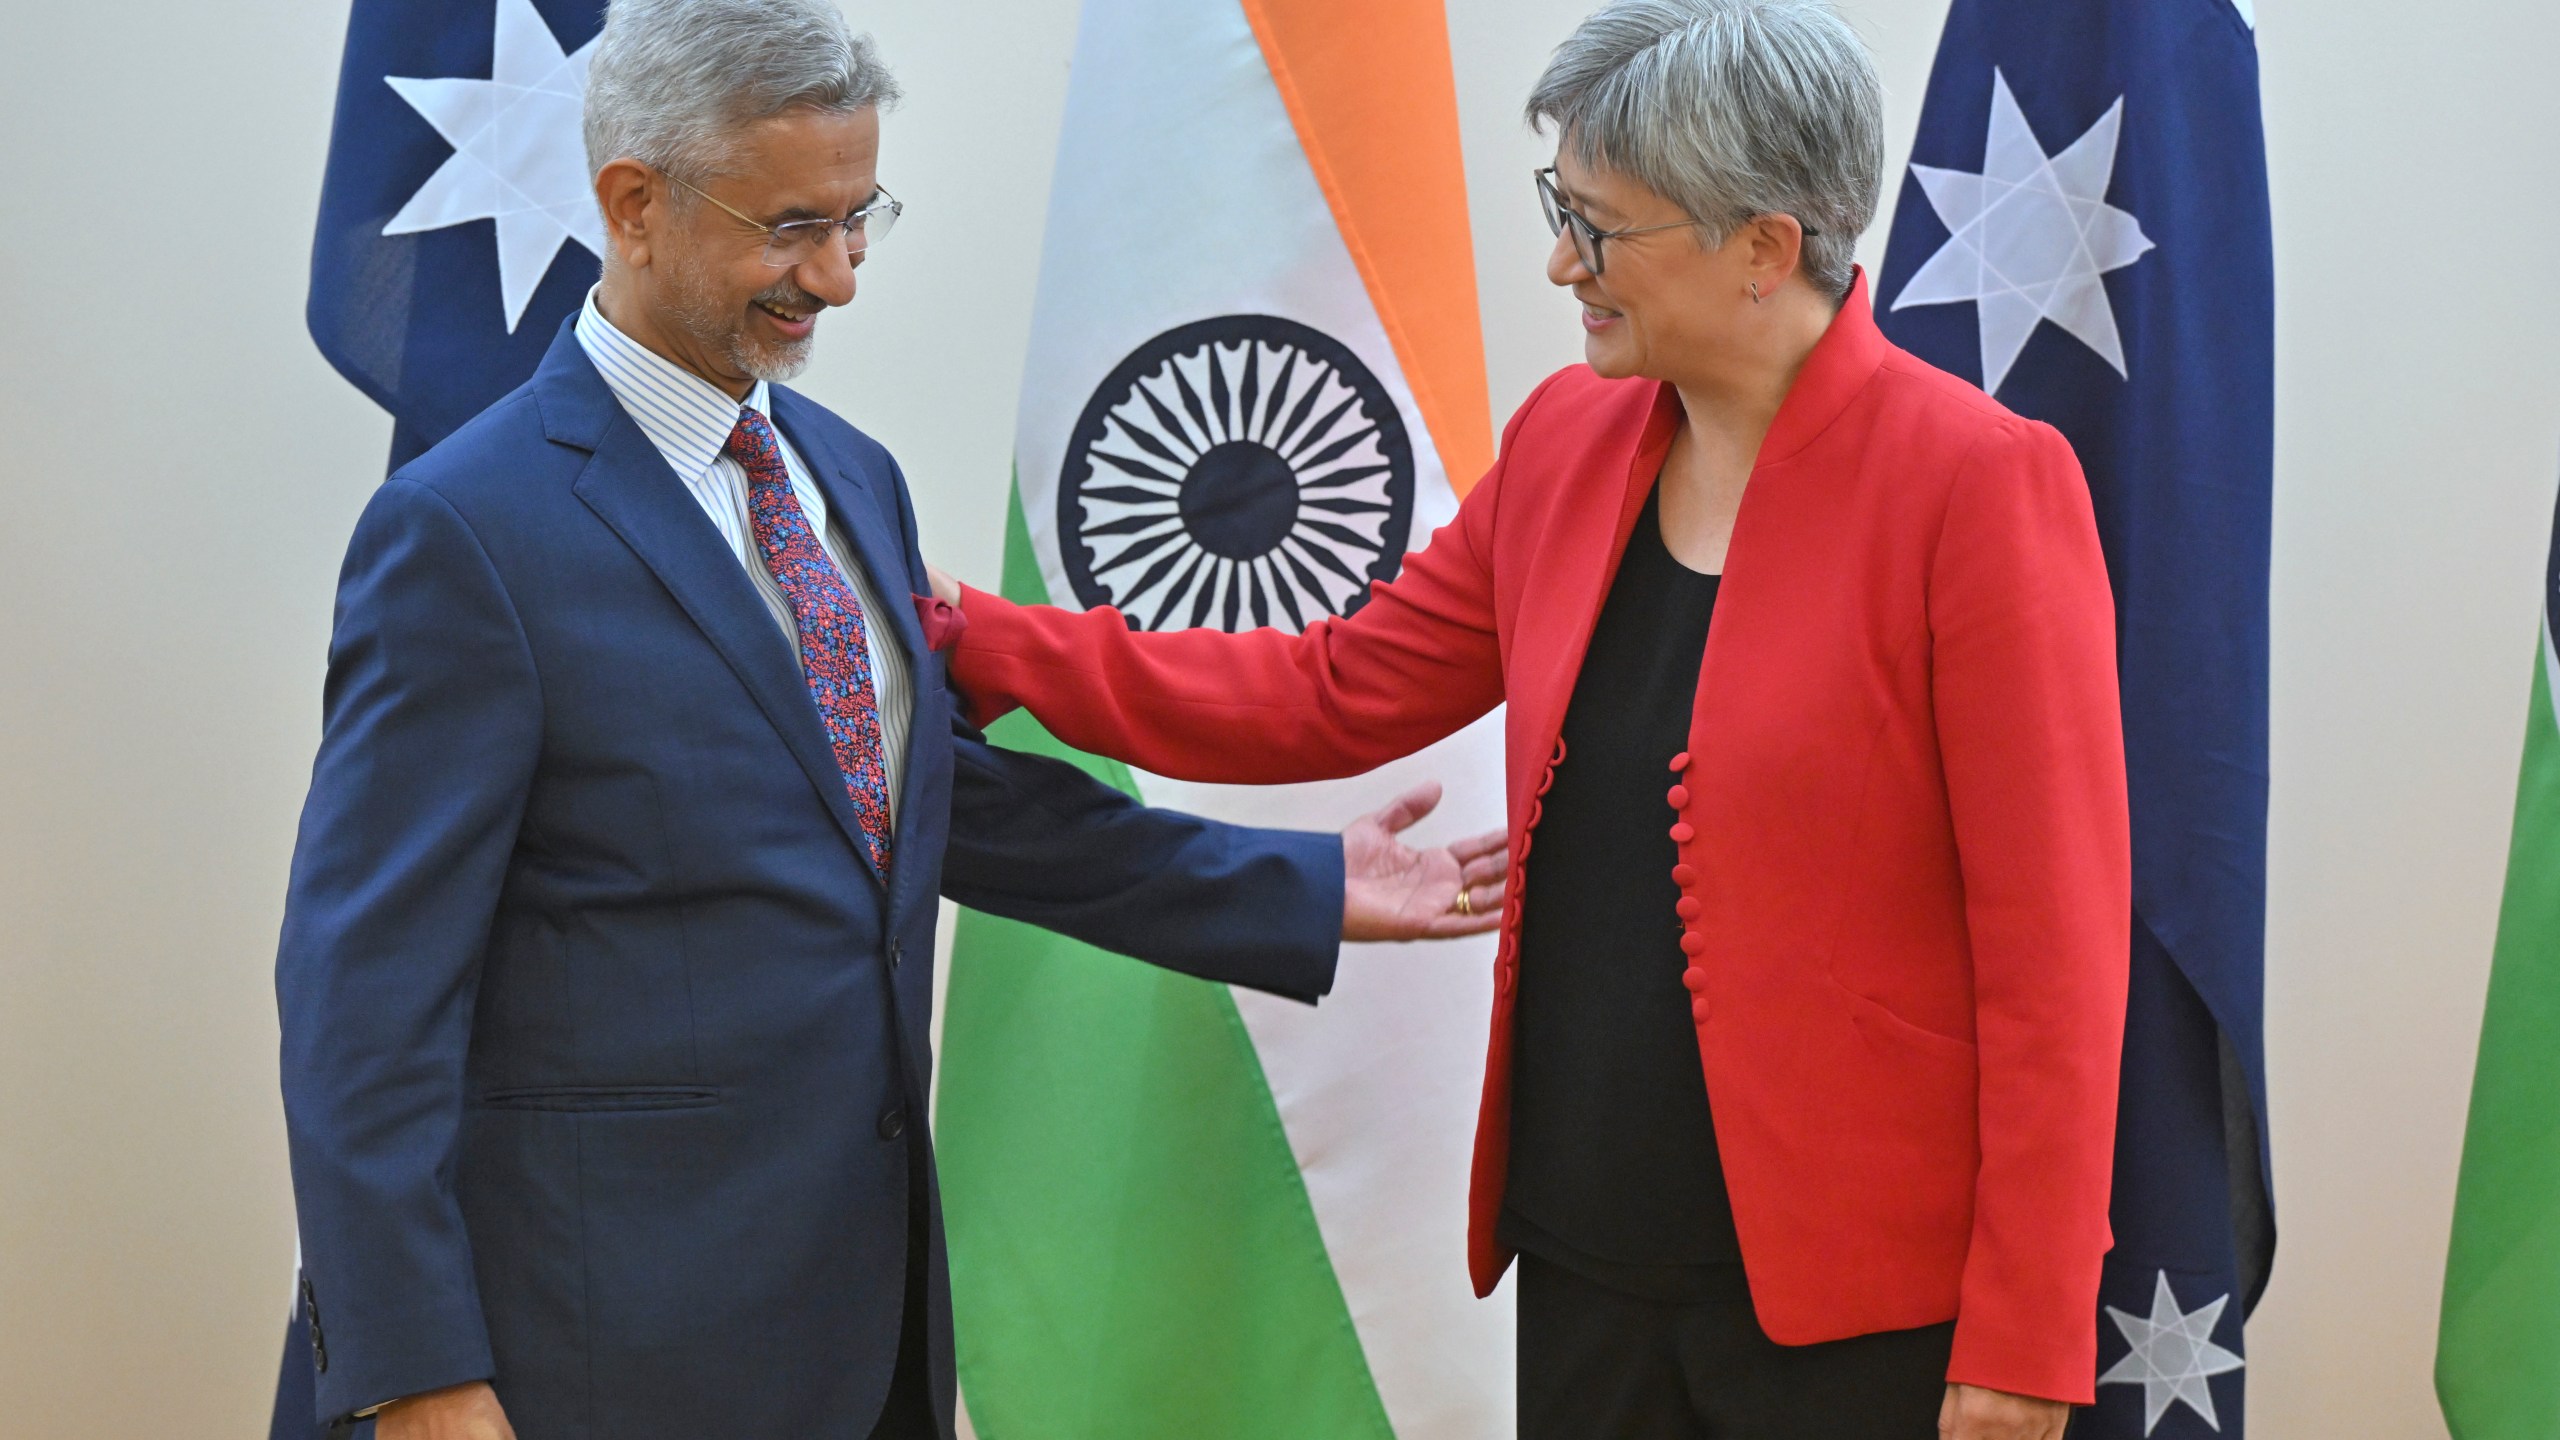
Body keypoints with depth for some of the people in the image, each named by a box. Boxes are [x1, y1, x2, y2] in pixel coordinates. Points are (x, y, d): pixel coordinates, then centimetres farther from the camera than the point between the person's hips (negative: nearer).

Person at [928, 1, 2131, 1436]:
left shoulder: (1980, 483, -14)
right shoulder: (1567, 441, 6)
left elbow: (2052, 946, -14)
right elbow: (1335, 693, 12)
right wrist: (983, 645, 7)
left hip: (1859, 1301, -6)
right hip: (1586, 1255, 6)